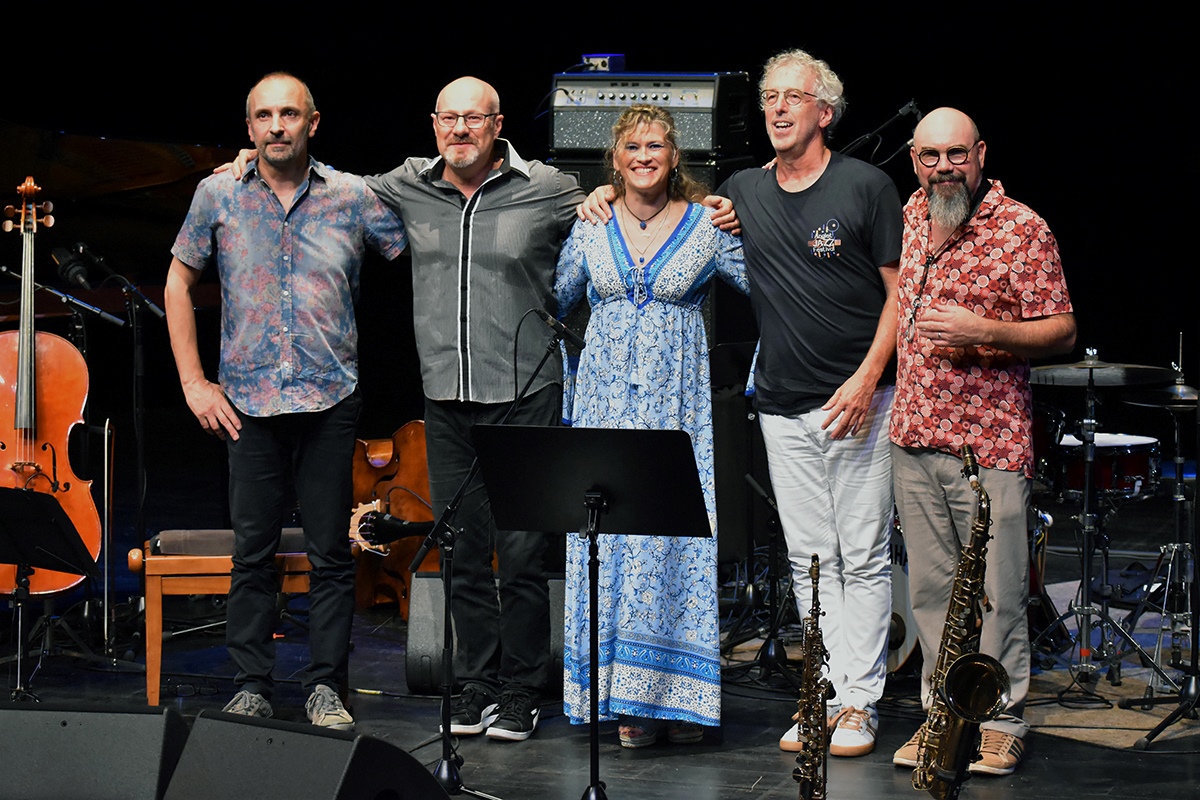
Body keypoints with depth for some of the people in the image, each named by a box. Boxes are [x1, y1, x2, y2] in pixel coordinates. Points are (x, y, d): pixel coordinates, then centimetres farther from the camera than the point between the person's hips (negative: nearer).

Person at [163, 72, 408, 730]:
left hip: (331, 399, 0)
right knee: (252, 549, 3)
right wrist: (193, 382, 6)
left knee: (331, 552, 2)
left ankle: (325, 687, 11)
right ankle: (251, 688, 12)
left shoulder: (353, 197, 2)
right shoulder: (219, 195, 4)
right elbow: (178, 285, 12)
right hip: (248, 401, 0)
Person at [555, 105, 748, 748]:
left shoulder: (707, 225, 2)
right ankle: (626, 698, 3)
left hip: (677, 402, -2)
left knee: (673, 536, -6)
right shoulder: (590, 226, 8)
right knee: (607, 539, -2)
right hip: (605, 399, 2)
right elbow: (551, 301, 19)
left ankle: (677, 694, 1)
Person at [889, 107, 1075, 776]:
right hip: (914, 437, 6)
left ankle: (1004, 722, 6)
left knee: (997, 591, -3)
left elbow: (1063, 332, -9)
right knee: (930, 587, 9)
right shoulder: (910, 218, 11)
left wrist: (985, 332, -22)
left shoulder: (1022, 230, -7)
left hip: (990, 442, -5)